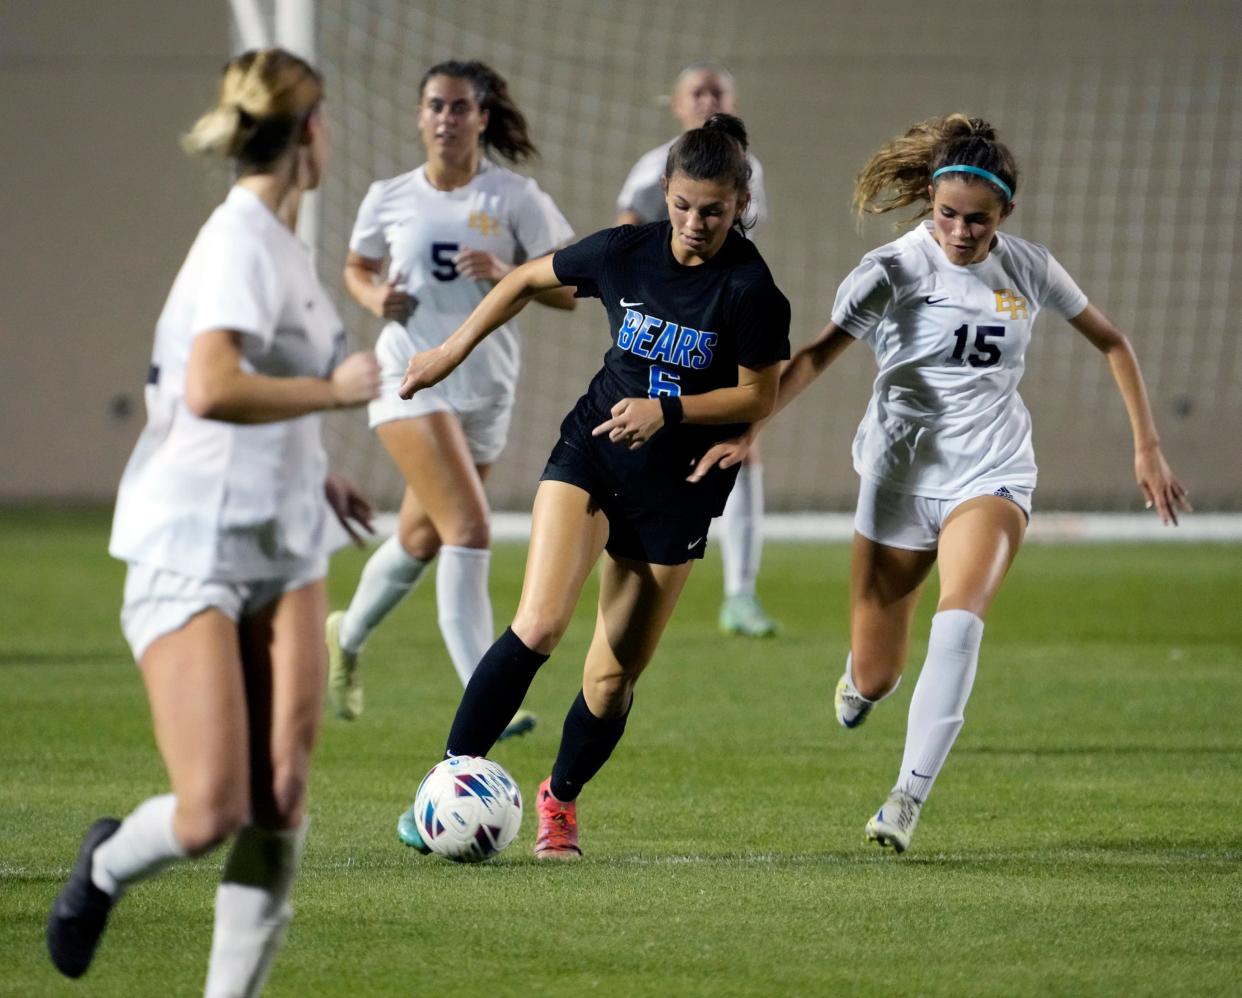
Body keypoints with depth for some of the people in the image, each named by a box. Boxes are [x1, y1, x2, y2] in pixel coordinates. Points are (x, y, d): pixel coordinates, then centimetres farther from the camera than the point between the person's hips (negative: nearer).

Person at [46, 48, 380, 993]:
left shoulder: (277, 241, 12)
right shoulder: (242, 242, -16)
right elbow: (211, 391, -30)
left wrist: (312, 471, 21)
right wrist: (337, 390, -20)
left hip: (284, 548, 9)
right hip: (191, 553, -9)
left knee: (281, 800, -4)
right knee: (211, 815, -12)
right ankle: (109, 864, 21)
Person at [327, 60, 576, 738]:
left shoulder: (515, 199, -1)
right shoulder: (389, 199, 3)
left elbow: (568, 291, -1)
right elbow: (356, 267, 20)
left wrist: (505, 274, -18)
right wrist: (374, 297, -2)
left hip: (485, 390, 2)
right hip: (410, 378, -2)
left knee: (421, 541, 16)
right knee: (469, 531, -19)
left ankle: (347, 638, 45)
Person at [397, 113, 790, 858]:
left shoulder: (750, 288, -15)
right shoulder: (625, 251, -6)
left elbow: (759, 396, -8)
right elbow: (529, 280, 12)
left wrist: (667, 412, -21)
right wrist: (455, 349, 14)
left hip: (680, 485, -1)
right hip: (592, 450, 1)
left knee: (615, 675, 3)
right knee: (539, 624, -19)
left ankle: (562, 798, 29)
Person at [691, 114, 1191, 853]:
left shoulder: (1029, 269, -2)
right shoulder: (895, 270, -9)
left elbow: (1110, 341, 12)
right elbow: (821, 353, -8)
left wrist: (1148, 449, 9)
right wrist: (749, 427, -21)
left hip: (992, 475, 0)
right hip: (901, 477, 0)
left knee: (960, 617, -31)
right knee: (874, 680, 5)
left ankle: (908, 800, -31)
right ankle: (863, 679, 46)